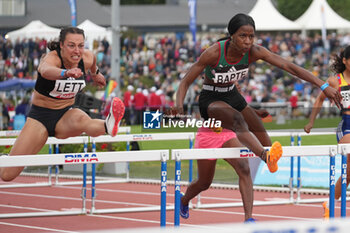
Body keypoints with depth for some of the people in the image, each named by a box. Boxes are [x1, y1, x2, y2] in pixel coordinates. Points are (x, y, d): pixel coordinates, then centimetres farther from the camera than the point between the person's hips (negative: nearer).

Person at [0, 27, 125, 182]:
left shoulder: (87, 58, -8)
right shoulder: (51, 58, -24)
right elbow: (46, 71, -50)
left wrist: (95, 73, 40)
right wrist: (66, 73, -71)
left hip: (66, 114, 3)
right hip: (40, 116, -3)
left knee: (82, 119, -38)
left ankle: (108, 126, -69)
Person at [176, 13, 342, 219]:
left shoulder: (254, 52, -17)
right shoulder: (214, 53, -27)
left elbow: (289, 66, -20)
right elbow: (186, 81, -21)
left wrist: (324, 86, -26)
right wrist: (179, 104, -41)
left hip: (232, 96, 7)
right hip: (211, 100, -7)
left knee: (262, 135, 4)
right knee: (237, 119, -36)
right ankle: (266, 156, -63)